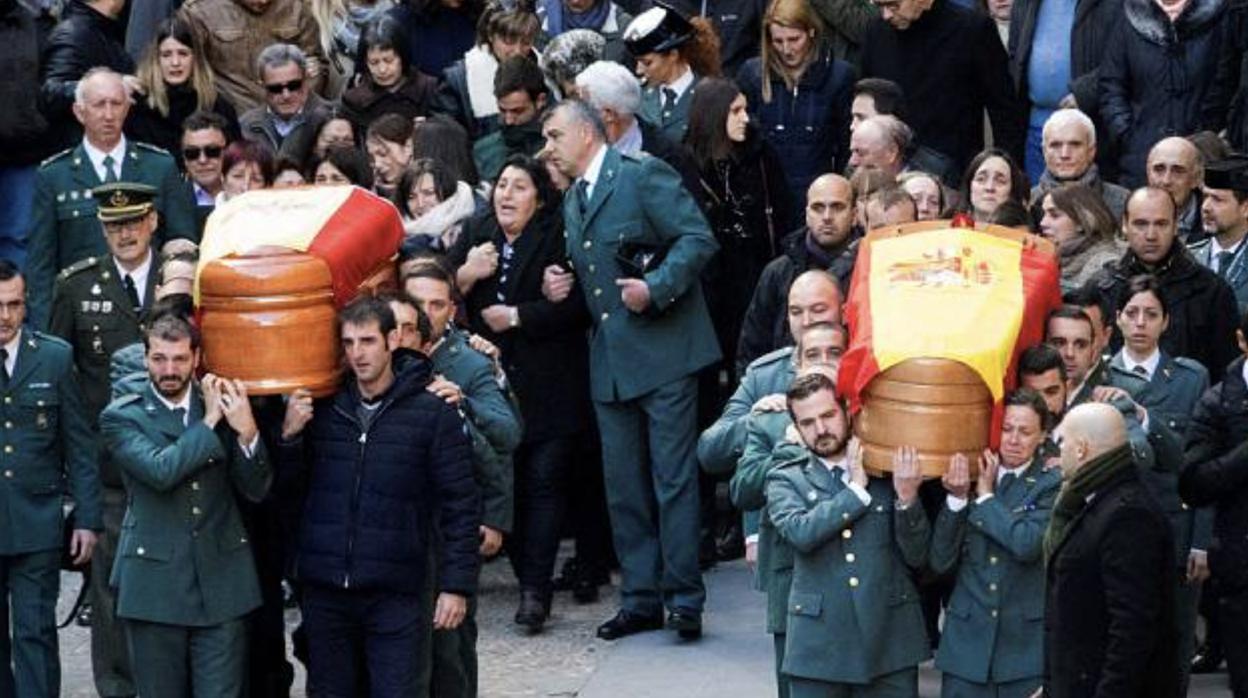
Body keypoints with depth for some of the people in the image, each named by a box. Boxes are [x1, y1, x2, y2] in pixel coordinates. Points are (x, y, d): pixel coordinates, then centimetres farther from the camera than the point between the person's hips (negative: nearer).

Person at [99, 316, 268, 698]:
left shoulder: (224, 404, 7)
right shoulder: (121, 418, -1)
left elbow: (256, 490, 3)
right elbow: (160, 471, -19)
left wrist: (247, 432, -13)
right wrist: (209, 422, -12)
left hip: (221, 582, 1)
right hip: (155, 585, -1)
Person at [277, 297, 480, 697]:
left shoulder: (433, 413, -2)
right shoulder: (321, 408, 6)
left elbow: (460, 505, -2)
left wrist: (457, 585, -7)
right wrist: (288, 436, -7)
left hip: (395, 592, -3)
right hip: (325, 589, 3)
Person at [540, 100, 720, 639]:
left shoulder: (643, 175, -6)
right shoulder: (572, 203, 19)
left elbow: (698, 238, -13)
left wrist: (656, 288, -22)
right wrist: (558, 286, 6)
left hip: (663, 350, -8)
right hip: (610, 361, 8)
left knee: (673, 478, -6)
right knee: (623, 486, 8)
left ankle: (684, 598, -2)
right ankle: (640, 599, 15)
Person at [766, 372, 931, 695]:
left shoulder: (889, 472, 7)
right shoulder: (786, 480, 5)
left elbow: (917, 557, 4)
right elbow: (801, 533, -16)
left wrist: (906, 498, -12)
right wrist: (857, 489, -8)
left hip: (890, 643, 1)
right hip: (819, 644, -1)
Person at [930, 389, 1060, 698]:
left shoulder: (1051, 485, -1)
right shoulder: (968, 477, 7)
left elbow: (1028, 544, -18)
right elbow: (940, 562, 3)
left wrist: (985, 496, -7)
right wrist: (956, 499, -9)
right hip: (968, 642, 2)